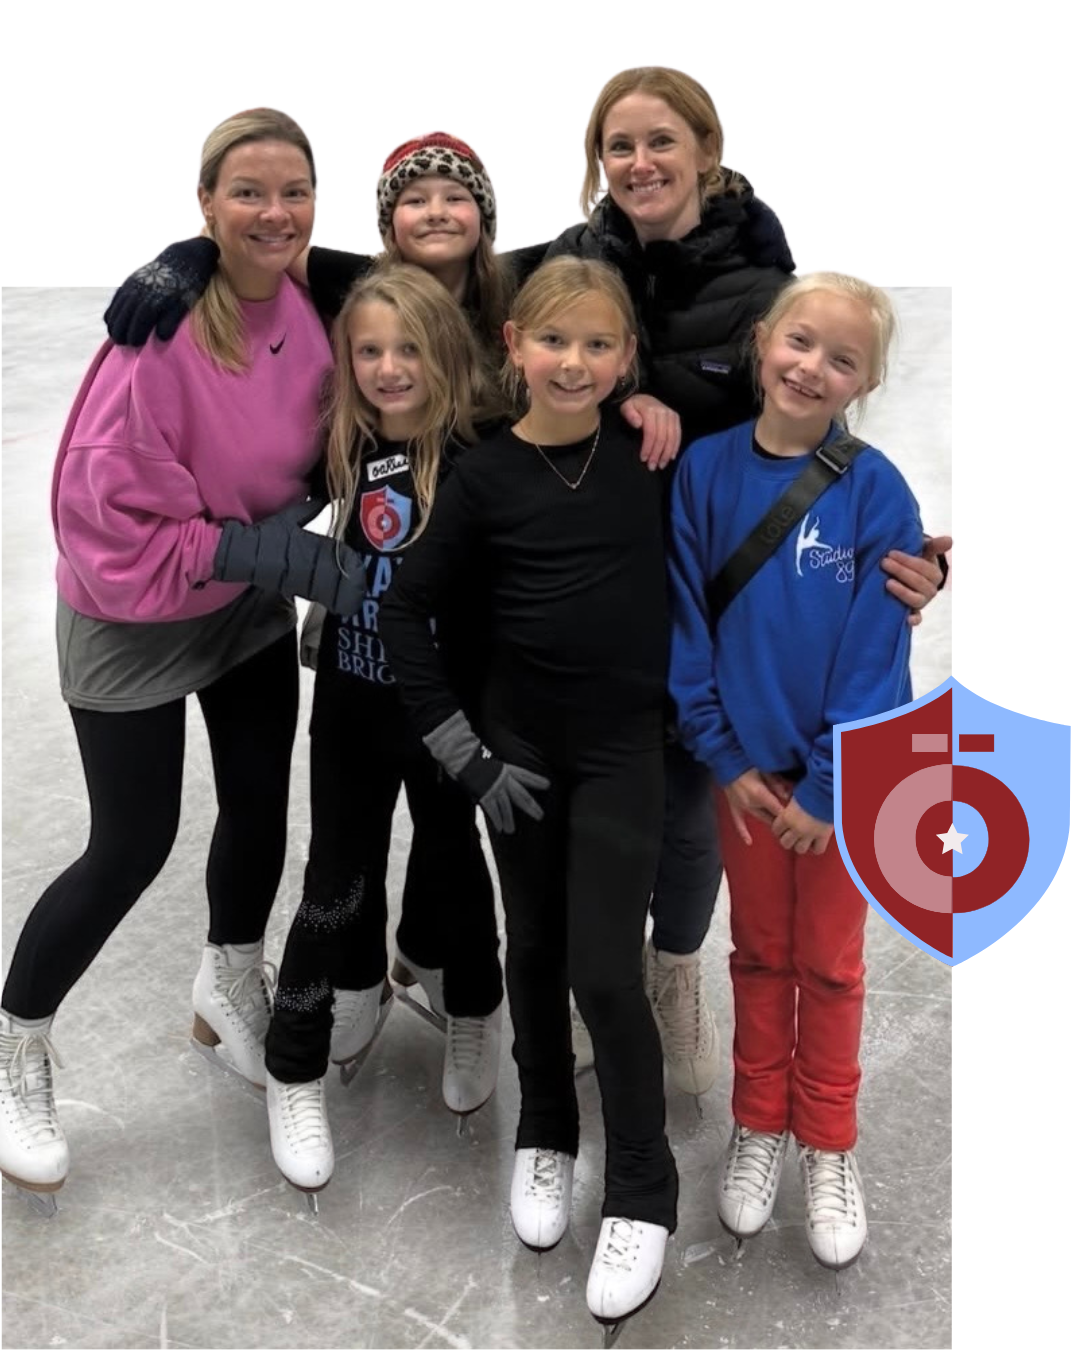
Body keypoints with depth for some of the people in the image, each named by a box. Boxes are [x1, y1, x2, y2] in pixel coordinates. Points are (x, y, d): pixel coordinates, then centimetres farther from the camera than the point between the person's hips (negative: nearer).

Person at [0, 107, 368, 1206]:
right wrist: (282, 553, -27)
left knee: (260, 807, 16)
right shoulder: (162, 327, -28)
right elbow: (113, 517, -27)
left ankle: (230, 990, 45)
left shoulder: (304, 307, -9)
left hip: (252, 614, 6)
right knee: (133, 846, 2)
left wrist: (300, 541, -10)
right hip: (134, 624, -6)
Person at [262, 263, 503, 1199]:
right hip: (351, 701, 3)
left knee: (450, 862, 16)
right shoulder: (347, 448, -5)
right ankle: (295, 1071, 31)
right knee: (339, 877, 10)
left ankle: (476, 1015, 45)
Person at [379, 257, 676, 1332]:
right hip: (520, 741, 1)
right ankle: (545, 1137, 37)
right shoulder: (487, 476, -8)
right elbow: (406, 610, -4)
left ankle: (643, 1191, 16)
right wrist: (462, 751, -6)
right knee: (534, 949, 15)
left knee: (605, 970, -4)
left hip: (624, 743, -1)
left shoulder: (649, 450, -6)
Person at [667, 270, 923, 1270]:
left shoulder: (877, 494, -13)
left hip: (844, 776, -1)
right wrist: (722, 757, -7)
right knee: (760, 953, 17)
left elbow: (877, 655, -13)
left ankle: (828, 1147, 31)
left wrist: (827, 789, -13)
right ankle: (758, 1128, 35)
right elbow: (686, 620, -5)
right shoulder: (706, 470, -8)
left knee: (829, 963, 13)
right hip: (746, 768, 2)